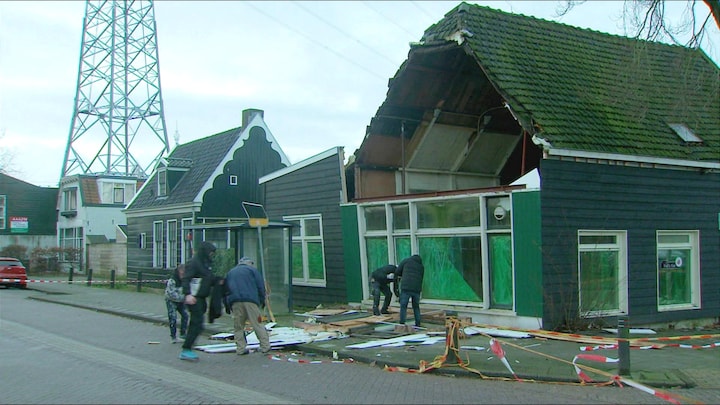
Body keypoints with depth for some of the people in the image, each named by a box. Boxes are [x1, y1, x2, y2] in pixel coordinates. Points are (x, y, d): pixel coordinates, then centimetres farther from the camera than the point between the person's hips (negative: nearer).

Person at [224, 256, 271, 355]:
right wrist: (262, 300, 15)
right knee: (257, 324, 0)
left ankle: (240, 348, 5)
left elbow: (225, 289, 25)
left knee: (238, 326, 8)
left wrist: (228, 306, 26)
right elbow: (260, 285, 7)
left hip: (235, 302, 3)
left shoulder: (230, 272, 28)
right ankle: (265, 346, 1)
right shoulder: (252, 270, 15)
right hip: (250, 300, -3)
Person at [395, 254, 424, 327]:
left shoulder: (406, 261, 11)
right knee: (416, 307, 18)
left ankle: (402, 324, -1)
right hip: (417, 289, 3)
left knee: (403, 307, 4)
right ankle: (418, 324, 16)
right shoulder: (421, 266, 22)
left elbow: (397, 272, 12)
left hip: (406, 288, -3)